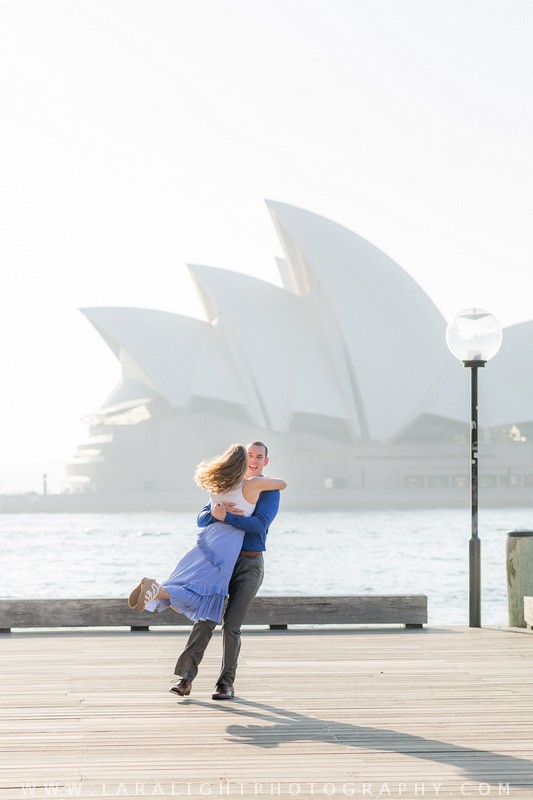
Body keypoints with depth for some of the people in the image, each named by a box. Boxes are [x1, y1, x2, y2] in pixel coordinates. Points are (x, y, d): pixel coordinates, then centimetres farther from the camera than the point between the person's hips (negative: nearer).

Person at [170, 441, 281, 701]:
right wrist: (215, 512, -20)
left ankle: (226, 683, 4)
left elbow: (259, 525, -18)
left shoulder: (270, 492, -1)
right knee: (205, 620, -9)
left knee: (231, 625, -9)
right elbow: (202, 520, 4)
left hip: (250, 565, -3)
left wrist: (225, 517, -27)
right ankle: (185, 678, -10)